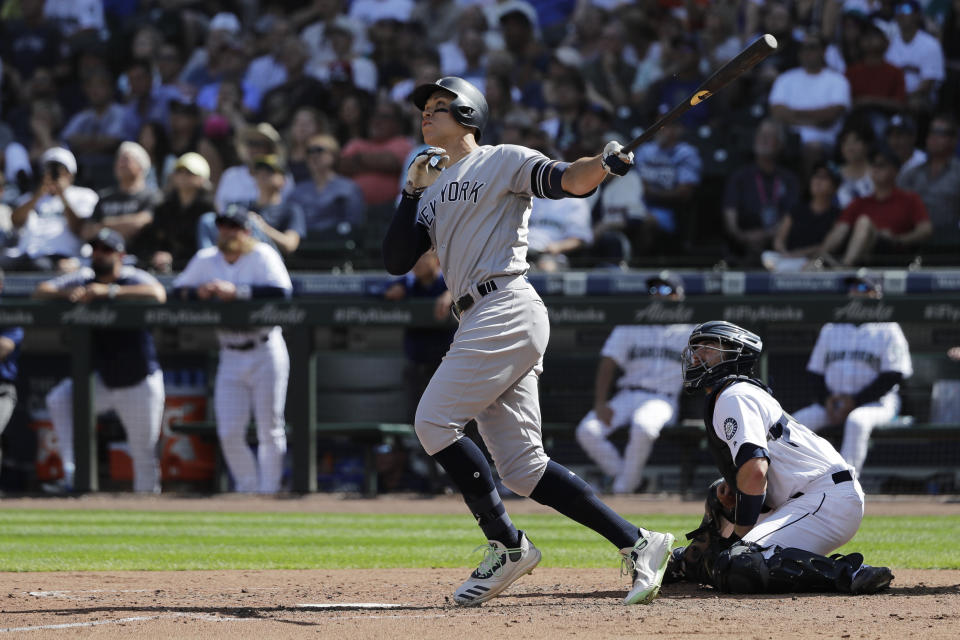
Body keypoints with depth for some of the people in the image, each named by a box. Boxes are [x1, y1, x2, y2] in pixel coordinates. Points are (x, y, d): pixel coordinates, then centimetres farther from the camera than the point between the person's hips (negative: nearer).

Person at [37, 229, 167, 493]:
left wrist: (110, 291, -42)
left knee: (144, 455, 1)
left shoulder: (135, 279, -14)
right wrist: (66, 293, -28)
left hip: (139, 384, -4)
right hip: (101, 380, 4)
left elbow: (158, 295, -36)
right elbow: (40, 291, -6)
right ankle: (72, 474, -20)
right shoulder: (84, 279, 0)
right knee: (59, 400, -20)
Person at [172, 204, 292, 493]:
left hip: (265, 353, -4)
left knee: (269, 431, -2)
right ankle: (247, 490, 13)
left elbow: (282, 291, -22)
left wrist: (237, 291, -27)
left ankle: (267, 494, 4)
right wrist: (197, 291, -13)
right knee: (229, 434, -2)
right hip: (230, 358, 4)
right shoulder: (205, 259, 8)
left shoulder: (263, 256, -7)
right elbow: (177, 291, 8)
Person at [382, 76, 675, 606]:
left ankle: (506, 546, -8)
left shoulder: (501, 162, 3)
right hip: (481, 321, 8)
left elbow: (566, 181, -13)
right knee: (522, 469, 2)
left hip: (507, 309, -8)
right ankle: (636, 544, 2)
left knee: (433, 421, -14)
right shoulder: (432, 193, 24)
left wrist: (605, 162, -34)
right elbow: (396, 260, 16)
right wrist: (413, 190, 10)